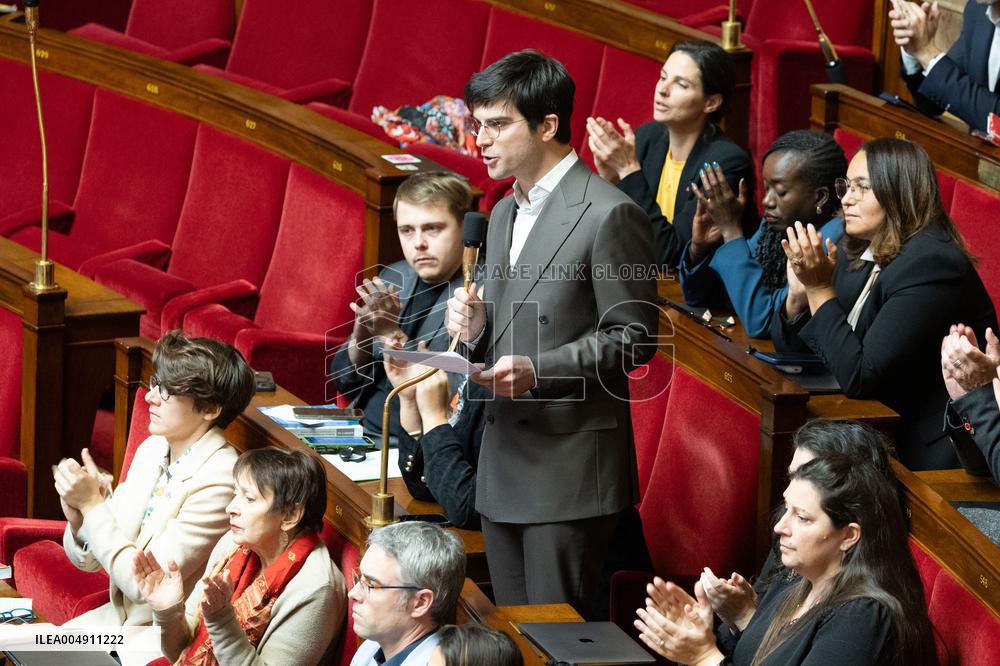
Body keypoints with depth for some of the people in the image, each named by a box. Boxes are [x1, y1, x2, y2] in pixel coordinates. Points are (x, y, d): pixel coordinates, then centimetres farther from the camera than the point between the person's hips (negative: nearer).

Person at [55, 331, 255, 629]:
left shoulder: (217, 480, -22)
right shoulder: (152, 449, 4)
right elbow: (88, 560, 8)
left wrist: (92, 504, -19)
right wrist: (78, 520, -14)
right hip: (122, 614, 7)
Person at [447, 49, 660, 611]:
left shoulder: (609, 215, -11)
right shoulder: (505, 213, 17)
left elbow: (634, 337, -13)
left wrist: (538, 370, -23)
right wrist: (478, 328, 2)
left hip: (570, 469, -9)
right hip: (505, 462, 9)